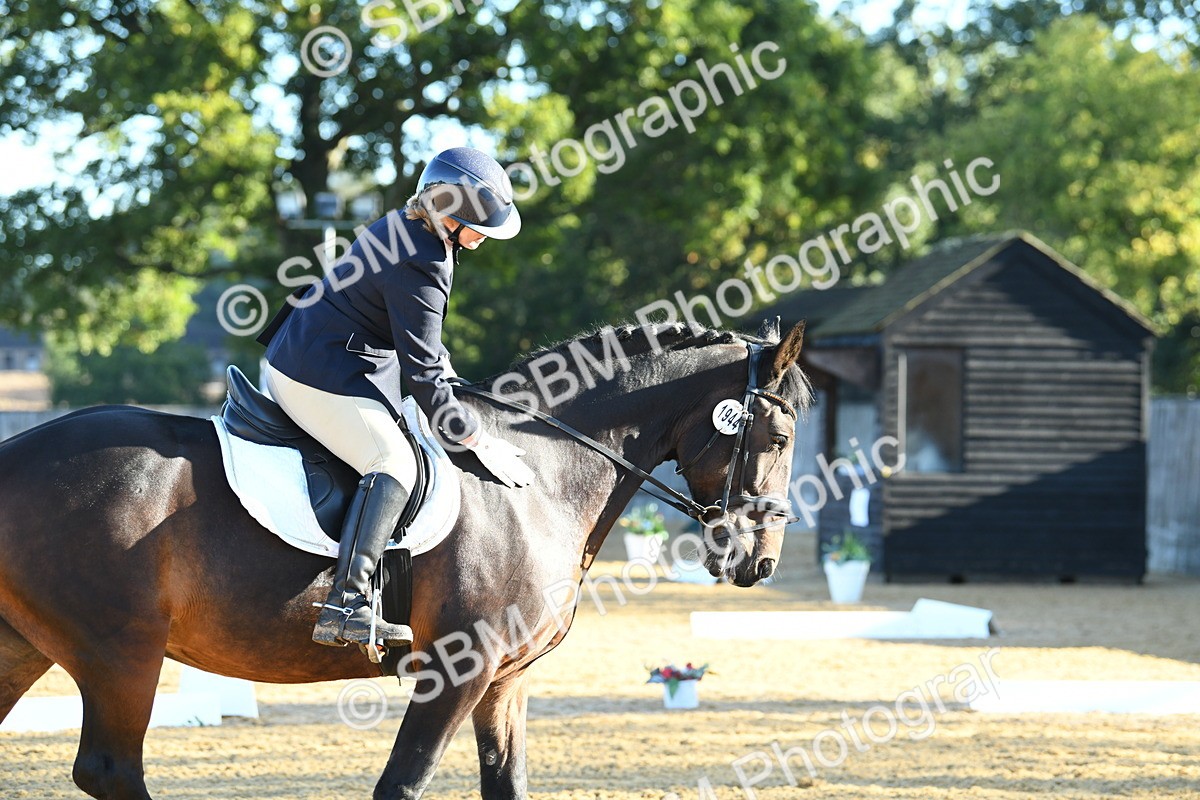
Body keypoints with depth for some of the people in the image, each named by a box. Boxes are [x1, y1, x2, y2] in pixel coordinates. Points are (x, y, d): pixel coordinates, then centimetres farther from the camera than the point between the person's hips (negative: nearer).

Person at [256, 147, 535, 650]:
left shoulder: (403, 229, 9)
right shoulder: (420, 267, -22)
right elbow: (422, 376, -20)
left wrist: (452, 379, 23)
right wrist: (479, 442, -14)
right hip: (321, 378, -11)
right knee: (394, 463, -24)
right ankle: (344, 608, -34)